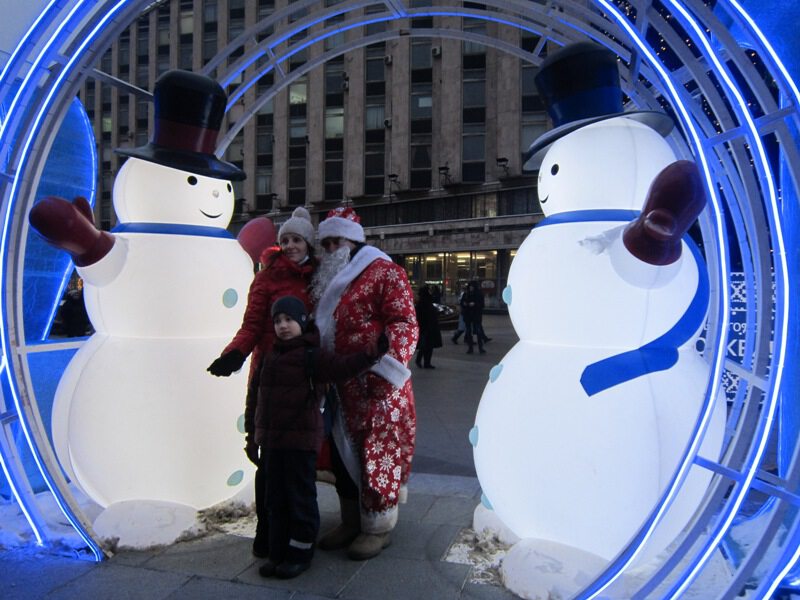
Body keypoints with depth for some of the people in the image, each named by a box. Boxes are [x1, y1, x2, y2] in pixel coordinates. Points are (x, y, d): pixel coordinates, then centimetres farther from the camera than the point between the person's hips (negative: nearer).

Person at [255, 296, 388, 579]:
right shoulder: (270, 357, 12)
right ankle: (278, 552, 28)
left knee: (301, 497, 5)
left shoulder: (312, 357, -10)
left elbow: (344, 366, -21)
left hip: (301, 440, -7)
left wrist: (373, 350, -32)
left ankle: (301, 554, 20)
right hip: (271, 439, 7)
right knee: (275, 498, 15)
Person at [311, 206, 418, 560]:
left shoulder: (384, 273, -7)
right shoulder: (326, 280, 18)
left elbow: (404, 324, -15)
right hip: (339, 388, 8)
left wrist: (384, 368, -23)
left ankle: (377, 527, 20)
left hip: (376, 389, -8)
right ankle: (351, 521, 33)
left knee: (378, 455, 3)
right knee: (343, 453, 16)